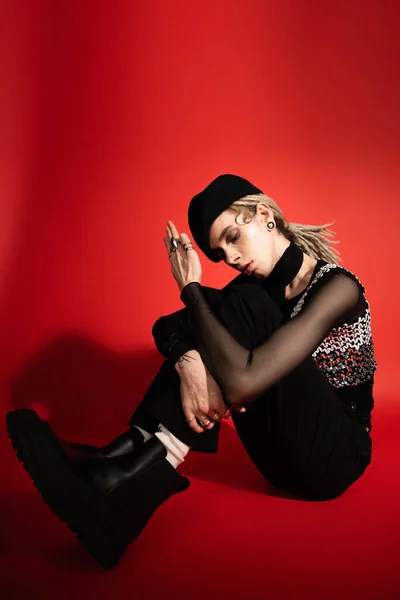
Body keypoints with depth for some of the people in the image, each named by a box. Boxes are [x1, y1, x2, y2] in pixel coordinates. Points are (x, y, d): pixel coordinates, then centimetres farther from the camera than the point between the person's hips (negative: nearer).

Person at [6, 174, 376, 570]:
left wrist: (191, 289, -21)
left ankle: (130, 473, -31)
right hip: (283, 451, 6)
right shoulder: (257, 284, 3)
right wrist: (188, 361, -33)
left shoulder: (336, 286, -19)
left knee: (245, 308, -25)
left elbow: (242, 382, -33)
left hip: (334, 458, -6)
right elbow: (166, 326, -10)